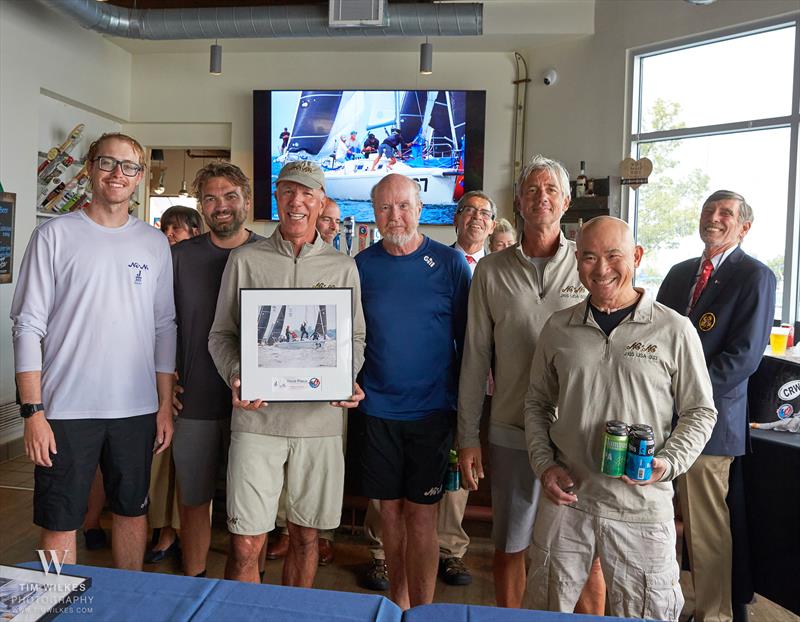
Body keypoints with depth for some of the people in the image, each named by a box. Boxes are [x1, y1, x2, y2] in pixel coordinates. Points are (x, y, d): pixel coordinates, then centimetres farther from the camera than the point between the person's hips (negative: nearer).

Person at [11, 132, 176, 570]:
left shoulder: (154, 243, 7)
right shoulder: (55, 235, -2)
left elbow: (164, 328, 8)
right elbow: (28, 327, -4)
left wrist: (165, 405, 5)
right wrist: (33, 411, -10)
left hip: (137, 409, 3)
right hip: (66, 409, -3)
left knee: (133, 512, 16)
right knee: (60, 524, 7)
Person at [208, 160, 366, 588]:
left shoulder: (343, 267, 7)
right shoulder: (245, 260, 5)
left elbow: (355, 338, 11)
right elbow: (221, 334, 7)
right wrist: (235, 377, -11)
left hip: (320, 419, 2)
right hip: (257, 416, -1)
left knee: (305, 536, 15)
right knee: (246, 543, 1)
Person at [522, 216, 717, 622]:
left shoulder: (674, 330, -4)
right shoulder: (558, 328, 3)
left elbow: (700, 411, 3)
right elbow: (537, 404, 12)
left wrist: (668, 463, -12)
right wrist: (544, 465, 0)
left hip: (643, 509, -2)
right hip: (565, 498, 3)